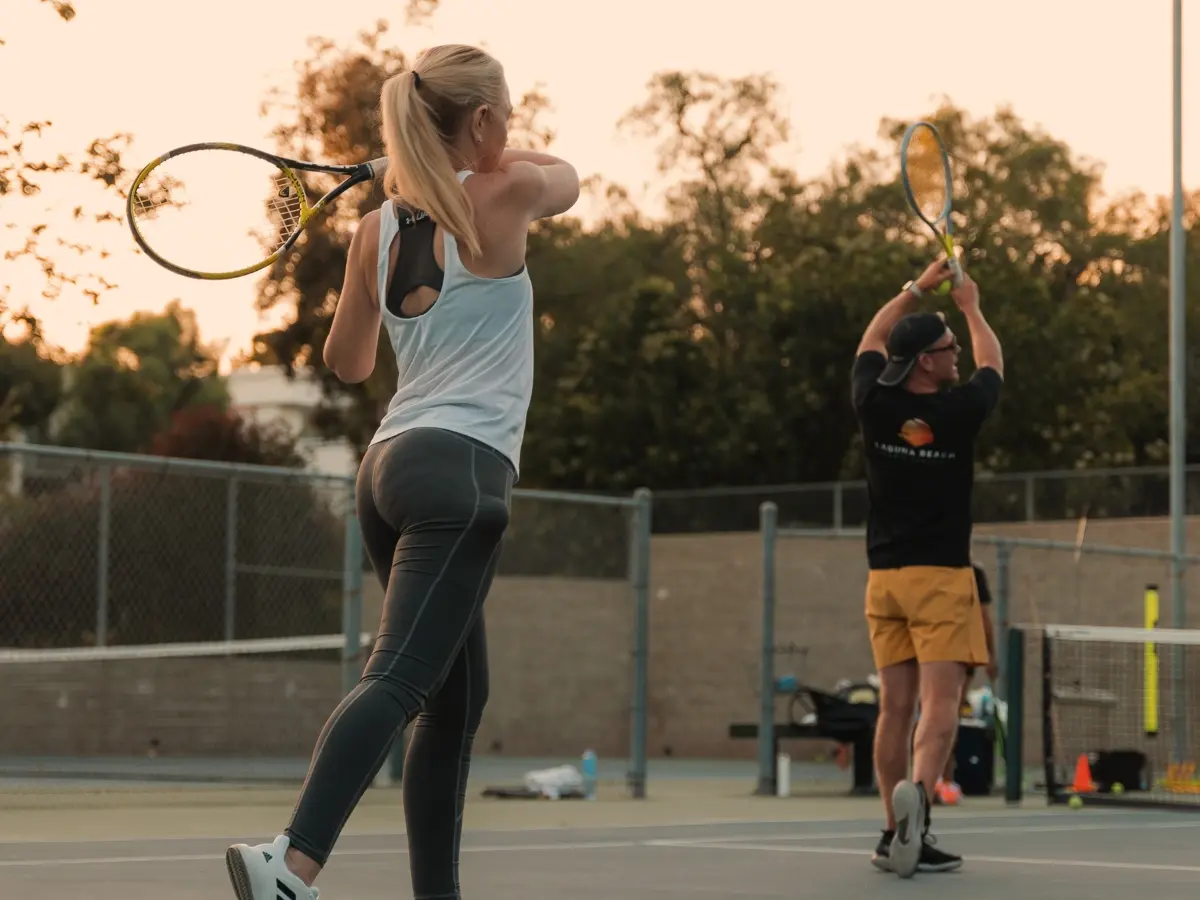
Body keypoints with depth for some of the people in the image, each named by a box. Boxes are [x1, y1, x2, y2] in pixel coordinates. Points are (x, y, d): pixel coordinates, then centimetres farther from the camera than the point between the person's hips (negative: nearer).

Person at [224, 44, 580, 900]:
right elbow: (566, 175, 22)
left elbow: (347, 359, 25)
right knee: (398, 679, -19)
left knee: (457, 697, 14)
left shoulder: (378, 228, 12)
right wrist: (493, 158, 33)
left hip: (392, 463, 8)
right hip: (461, 469, -7)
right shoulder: (501, 197, -2)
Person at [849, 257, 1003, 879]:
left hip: (884, 576, 5)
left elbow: (870, 342, 20)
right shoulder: (957, 410, -11)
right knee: (940, 705, -11)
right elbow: (992, 366, 12)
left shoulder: (874, 405, -2)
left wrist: (918, 288, 26)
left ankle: (898, 832, 7)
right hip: (942, 577, -5)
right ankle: (917, 794, -36)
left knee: (896, 707, 7)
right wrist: (970, 306, 25)